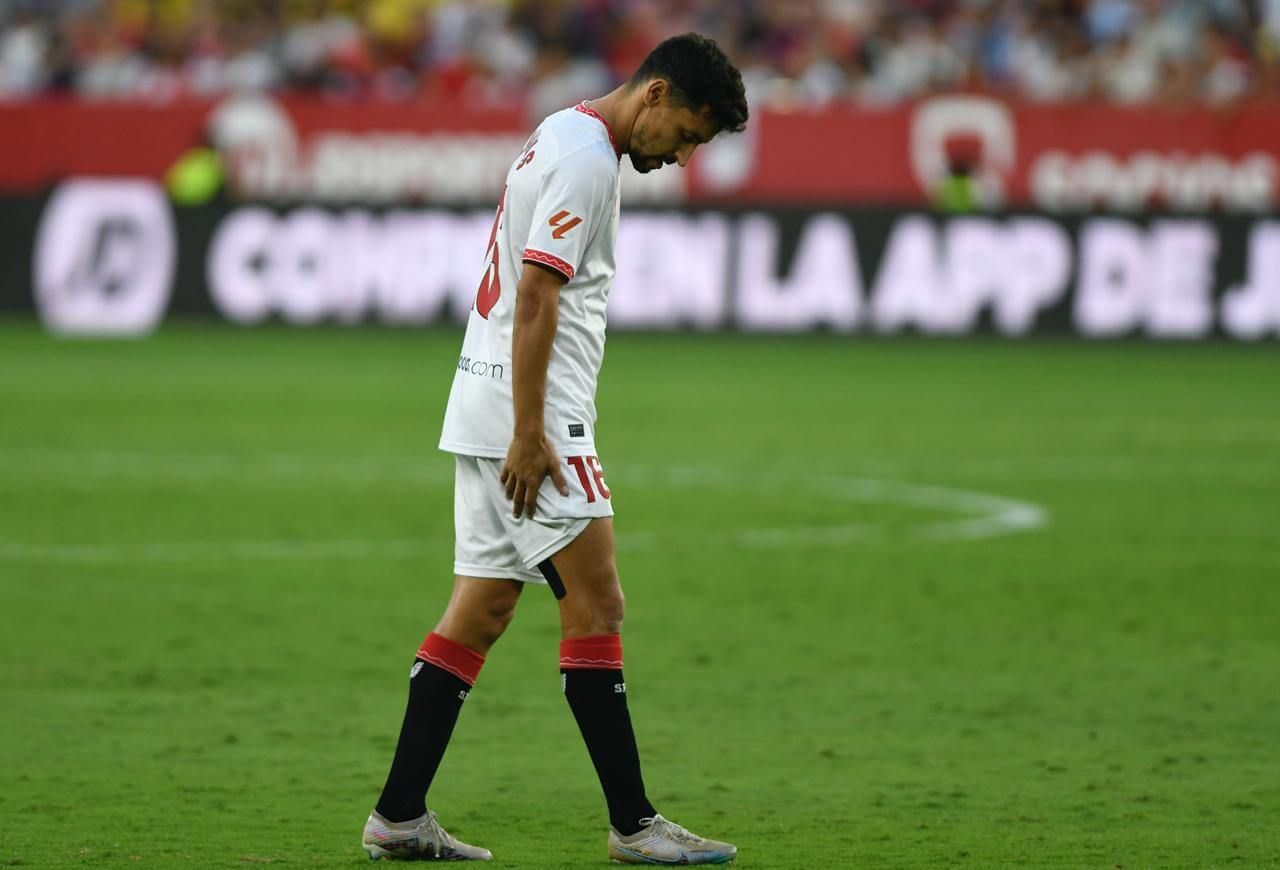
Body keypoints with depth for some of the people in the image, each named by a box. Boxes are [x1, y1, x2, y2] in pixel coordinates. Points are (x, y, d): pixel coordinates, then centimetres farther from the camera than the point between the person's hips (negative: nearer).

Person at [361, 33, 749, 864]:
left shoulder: (563, 136, 19)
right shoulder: (588, 160, -13)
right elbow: (536, 299, -20)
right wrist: (529, 434, -22)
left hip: (491, 414, 10)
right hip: (528, 417, -10)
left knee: (481, 613, 9)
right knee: (596, 604, -8)